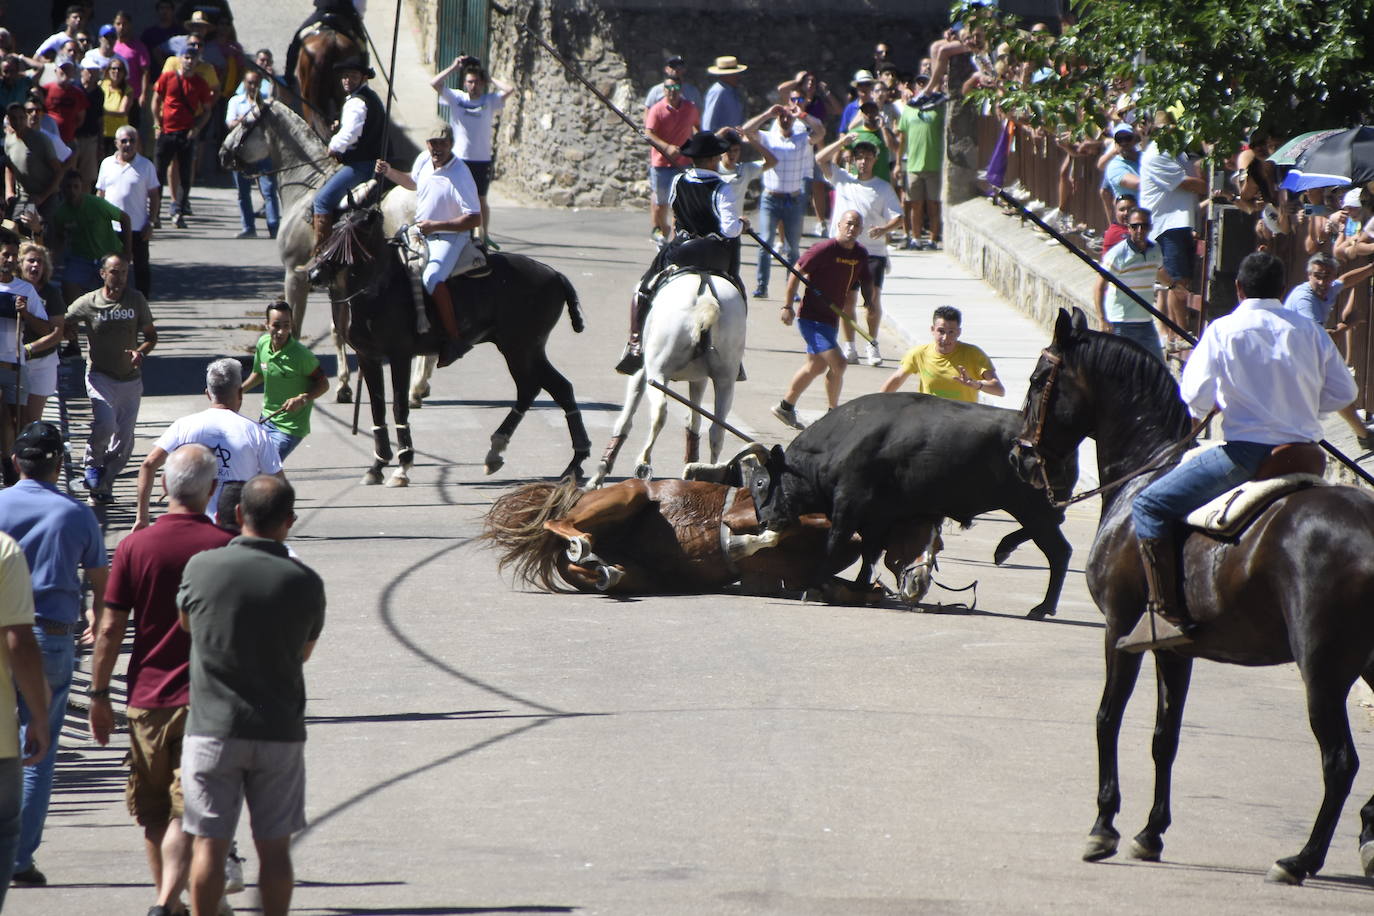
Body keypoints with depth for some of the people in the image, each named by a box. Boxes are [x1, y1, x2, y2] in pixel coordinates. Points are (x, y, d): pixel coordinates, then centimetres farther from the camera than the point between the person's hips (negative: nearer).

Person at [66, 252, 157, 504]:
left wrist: (140, 352, -12)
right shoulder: (87, 303, -5)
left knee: (124, 440, 4)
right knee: (105, 424, -26)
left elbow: (151, 336, 8)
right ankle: (92, 463, 3)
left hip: (131, 378, 3)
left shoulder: (136, 300, 1)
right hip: (100, 376, -3)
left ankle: (102, 486, 21)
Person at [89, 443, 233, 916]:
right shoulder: (226, 547, -6)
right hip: (207, 701, -2)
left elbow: (111, 629, -3)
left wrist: (99, 695, 6)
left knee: (153, 813, 16)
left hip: (147, 699, 2)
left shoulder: (135, 547, -4)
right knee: (186, 811, -4)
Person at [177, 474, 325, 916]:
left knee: (210, 845, 4)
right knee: (274, 848, 7)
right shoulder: (305, 582, -6)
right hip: (279, 731, 1)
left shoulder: (202, 567, -8)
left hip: (212, 727, -1)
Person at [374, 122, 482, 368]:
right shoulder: (424, 160, 0)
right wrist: (389, 172, 9)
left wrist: (435, 225, -26)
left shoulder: (460, 175, -22)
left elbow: (474, 219, -23)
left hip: (449, 236, -9)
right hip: (420, 231, 9)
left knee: (432, 278, -32)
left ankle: (454, 337, -26)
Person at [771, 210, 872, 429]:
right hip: (811, 317, -9)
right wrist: (788, 306, -14)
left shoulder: (860, 254, 3)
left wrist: (869, 299, -4)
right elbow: (796, 272, -13)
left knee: (817, 366, 21)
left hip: (831, 318, 9)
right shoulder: (825, 249, -18)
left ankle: (786, 407, 36)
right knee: (837, 364, -15)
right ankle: (834, 413, 2)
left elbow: (866, 281, 18)